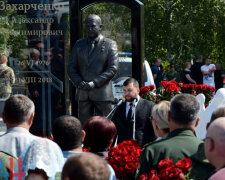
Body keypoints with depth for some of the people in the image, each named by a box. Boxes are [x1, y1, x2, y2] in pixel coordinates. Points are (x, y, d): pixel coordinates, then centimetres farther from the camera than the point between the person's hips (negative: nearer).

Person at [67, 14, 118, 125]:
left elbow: (113, 68, -6)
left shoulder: (110, 45, 3)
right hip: (83, 94, 3)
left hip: (102, 93, -3)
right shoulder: (79, 45, 15)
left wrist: (94, 83, -15)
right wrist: (79, 83, -7)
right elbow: (71, 68, 13)